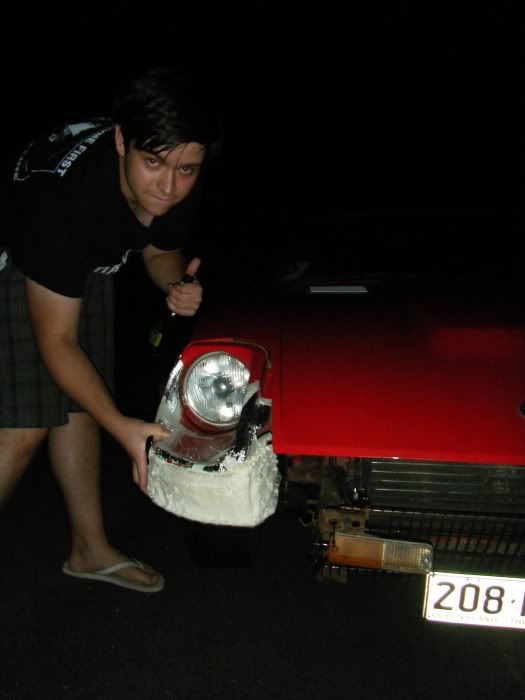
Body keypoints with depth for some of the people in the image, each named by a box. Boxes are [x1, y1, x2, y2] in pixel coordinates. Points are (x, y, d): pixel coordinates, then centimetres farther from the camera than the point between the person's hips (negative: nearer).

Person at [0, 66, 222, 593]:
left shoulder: (178, 190, -21)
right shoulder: (62, 197, -41)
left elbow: (159, 251, 2)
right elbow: (55, 342, -32)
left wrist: (177, 288, -22)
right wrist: (121, 427, -38)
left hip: (84, 260, 7)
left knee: (78, 405, 12)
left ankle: (89, 549, 27)